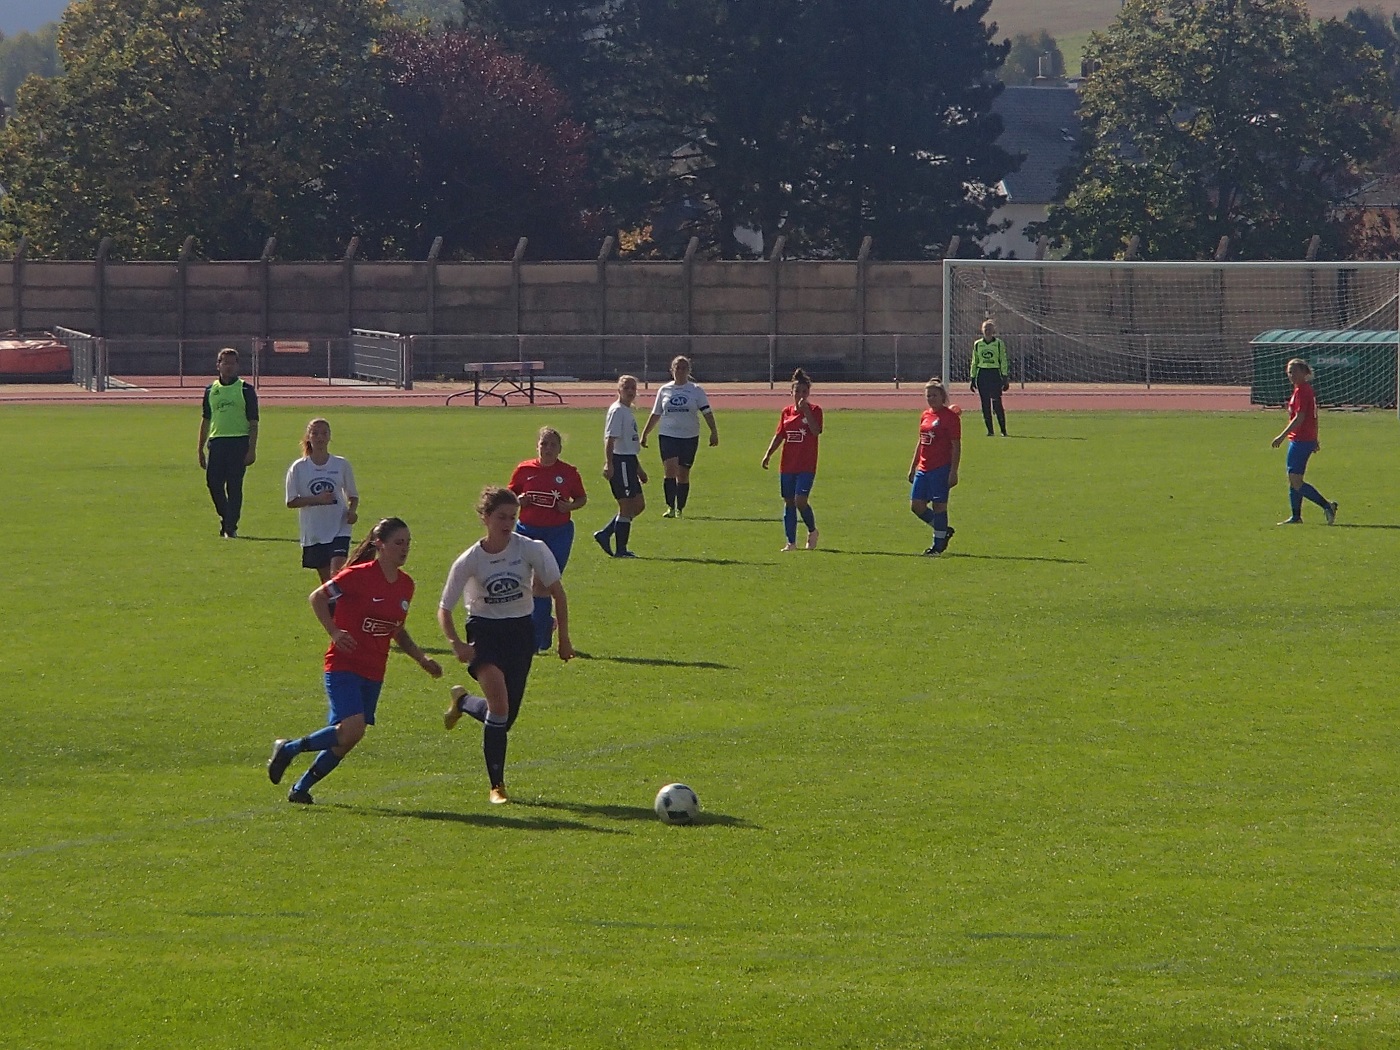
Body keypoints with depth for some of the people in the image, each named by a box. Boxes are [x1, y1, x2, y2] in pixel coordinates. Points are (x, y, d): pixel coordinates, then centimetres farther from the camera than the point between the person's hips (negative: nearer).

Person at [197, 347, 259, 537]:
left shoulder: (246, 390, 2)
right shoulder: (211, 390, 13)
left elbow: (253, 423, 0)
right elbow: (205, 421, 19)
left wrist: (252, 449, -8)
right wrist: (200, 449, 16)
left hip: (239, 442, -4)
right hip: (216, 442, 4)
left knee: (234, 486, -5)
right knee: (213, 481, -2)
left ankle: (231, 527, 0)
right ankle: (225, 517, 21)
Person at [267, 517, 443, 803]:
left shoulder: (405, 585, 8)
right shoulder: (359, 575, -13)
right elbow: (317, 597, -7)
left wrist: (421, 658, 13)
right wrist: (335, 632, -17)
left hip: (374, 673, 7)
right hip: (344, 665, -7)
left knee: (345, 741, 5)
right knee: (352, 729, -22)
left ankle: (301, 788, 21)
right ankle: (288, 749, -3)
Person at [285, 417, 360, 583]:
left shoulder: (342, 464, 2)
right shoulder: (298, 468, 0)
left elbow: (353, 495, 12)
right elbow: (291, 501, -2)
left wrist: (352, 511, -10)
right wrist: (317, 499, -17)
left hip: (339, 529, -1)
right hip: (313, 533, 1)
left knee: (337, 573, -19)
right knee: (326, 579, 8)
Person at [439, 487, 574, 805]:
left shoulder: (531, 549, -11)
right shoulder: (470, 561, -12)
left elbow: (556, 592, 0)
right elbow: (444, 609, -4)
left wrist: (564, 638, 1)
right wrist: (456, 644, -20)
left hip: (521, 630, 2)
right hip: (484, 630, -2)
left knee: (506, 717, 4)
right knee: (499, 698, -26)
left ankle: (463, 701, 39)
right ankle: (496, 785, -14)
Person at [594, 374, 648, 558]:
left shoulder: (628, 412, 18)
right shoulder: (617, 411, -11)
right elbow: (610, 438, -20)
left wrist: (639, 469, 30)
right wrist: (608, 464, -29)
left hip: (629, 461, 10)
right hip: (620, 462, -10)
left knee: (639, 505, 11)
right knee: (627, 507, -7)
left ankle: (605, 534, 14)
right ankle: (621, 549, -1)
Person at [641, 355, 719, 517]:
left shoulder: (696, 391, 3)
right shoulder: (664, 390, 8)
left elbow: (707, 412, -3)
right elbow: (655, 415, 15)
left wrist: (714, 432, -16)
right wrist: (644, 434, 14)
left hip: (689, 437, 0)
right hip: (668, 436, 0)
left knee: (683, 474, 4)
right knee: (670, 470, -16)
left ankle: (680, 509, 15)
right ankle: (670, 508, -16)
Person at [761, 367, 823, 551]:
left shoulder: (814, 410, -3)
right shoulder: (786, 412, 10)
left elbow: (815, 431, -20)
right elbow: (779, 436, 14)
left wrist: (805, 410, -23)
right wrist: (768, 454, 2)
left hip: (806, 466, -5)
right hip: (787, 465, 5)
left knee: (800, 500, -15)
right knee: (789, 503, 5)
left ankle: (812, 531, 11)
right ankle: (791, 542, 10)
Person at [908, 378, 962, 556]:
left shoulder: (950, 416, -8)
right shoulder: (925, 415, 14)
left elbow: (956, 446, -10)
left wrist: (953, 472, -15)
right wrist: (913, 466, 20)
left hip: (941, 468, -8)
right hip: (924, 468, 8)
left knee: (939, 506, -4)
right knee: (916, 505, 5)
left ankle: (938, 545, 5)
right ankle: (944, 530, 22)